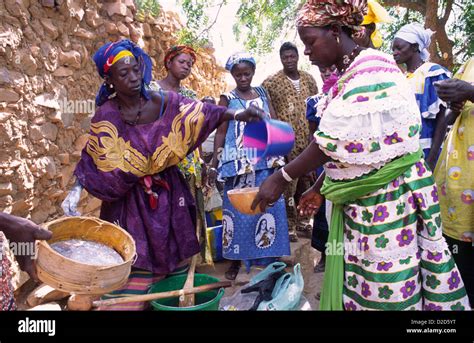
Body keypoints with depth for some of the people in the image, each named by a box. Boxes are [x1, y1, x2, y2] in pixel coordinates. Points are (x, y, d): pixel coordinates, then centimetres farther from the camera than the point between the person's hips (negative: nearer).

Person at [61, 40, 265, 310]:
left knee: (172, 256, 14)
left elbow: (203, 113, -10)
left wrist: (237, 114, -23)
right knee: (135, 271, 1)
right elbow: (96, 163, -10)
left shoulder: (163, 101, -5)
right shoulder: (106, 118, -10)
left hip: (169, 191, 3)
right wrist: (78, 190, -25)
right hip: (131, 199, -3)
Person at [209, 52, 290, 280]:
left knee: (269, 208, 5)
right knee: (239, 210, 3)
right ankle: (236, 260, 15)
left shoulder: (263, 94, 10)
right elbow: (221, 132, 1)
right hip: (239, 163, -3)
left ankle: (270, 256, 19)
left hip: (266, 161, 3)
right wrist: (214, 164, -4)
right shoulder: (227, 99, 1)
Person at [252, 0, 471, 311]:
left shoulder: (371, 69, -16)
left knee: (384, 291, 3)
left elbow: (335, 141, -21)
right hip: (358, 199, 9)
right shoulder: (348, 75, 12)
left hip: (385, 197, -9)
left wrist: (282, 178, -15)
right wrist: (320, 189, 16)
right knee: (356, 281, 16)